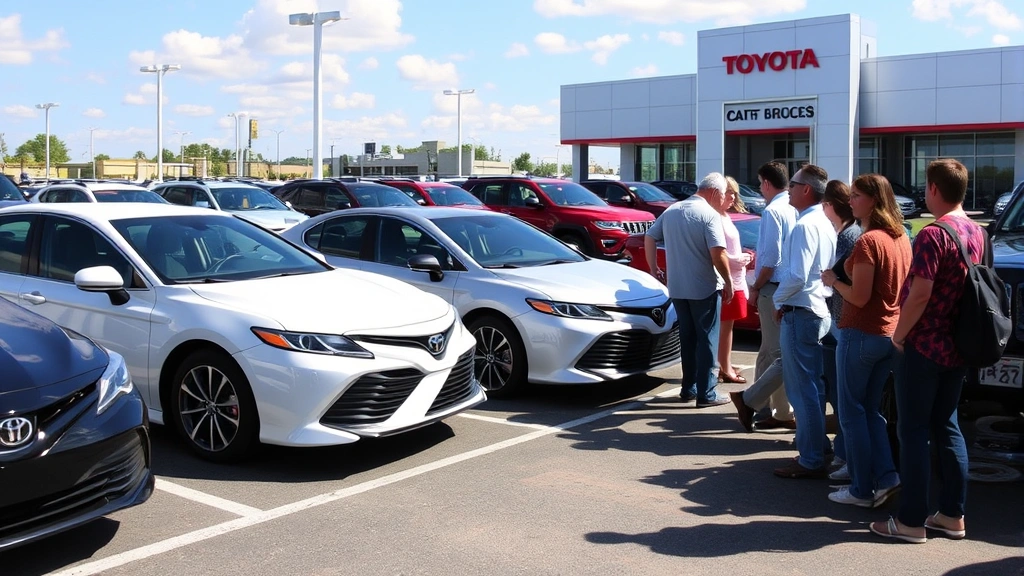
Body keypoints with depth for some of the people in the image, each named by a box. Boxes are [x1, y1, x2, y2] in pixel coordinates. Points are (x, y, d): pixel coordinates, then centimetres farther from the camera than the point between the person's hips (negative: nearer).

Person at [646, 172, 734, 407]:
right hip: (705, 288, -6)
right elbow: (717, 253, -20)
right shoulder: (709, 214, -13)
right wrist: (728, 283, -10)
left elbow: (650, 238, 12)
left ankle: (689, 388, 22)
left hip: (677, 288, 6)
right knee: (707, 339, 1)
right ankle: (706, 394, 2)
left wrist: (654, 268, 18)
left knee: (687, 337, 16)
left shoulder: (671, 211, 9)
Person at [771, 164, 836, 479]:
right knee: (812, 387, 17)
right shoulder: (825, 224, 14)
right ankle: (815, 450, 26)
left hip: (799, 313, -10)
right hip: (819, 311, 10)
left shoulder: (805, 226, -17)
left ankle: (810, 461, 1)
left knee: (802, 390, -4)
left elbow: (797, 276, -24)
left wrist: (778, 299, -6)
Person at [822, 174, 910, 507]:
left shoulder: (868, 242, -18)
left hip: (861, 335, -8)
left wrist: (833, 282, -3)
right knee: (870, 409, 18)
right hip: (890, 334, 8)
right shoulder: (901, 239, 8)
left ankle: (862, 490, 8)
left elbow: (859, 297, -21)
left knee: (852, 412, 3)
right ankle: (886, 477, 11)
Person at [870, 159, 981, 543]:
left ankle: (911, 521, 4)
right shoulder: (976, 233, 8)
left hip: (924, 347, -8)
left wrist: (899, 335, -10)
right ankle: (952, 515, 20)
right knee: (946, 427, 15)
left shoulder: (933, 235, -18)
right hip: (957, 348, 8)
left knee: (913, 431, -1)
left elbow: (920, 294, -23)